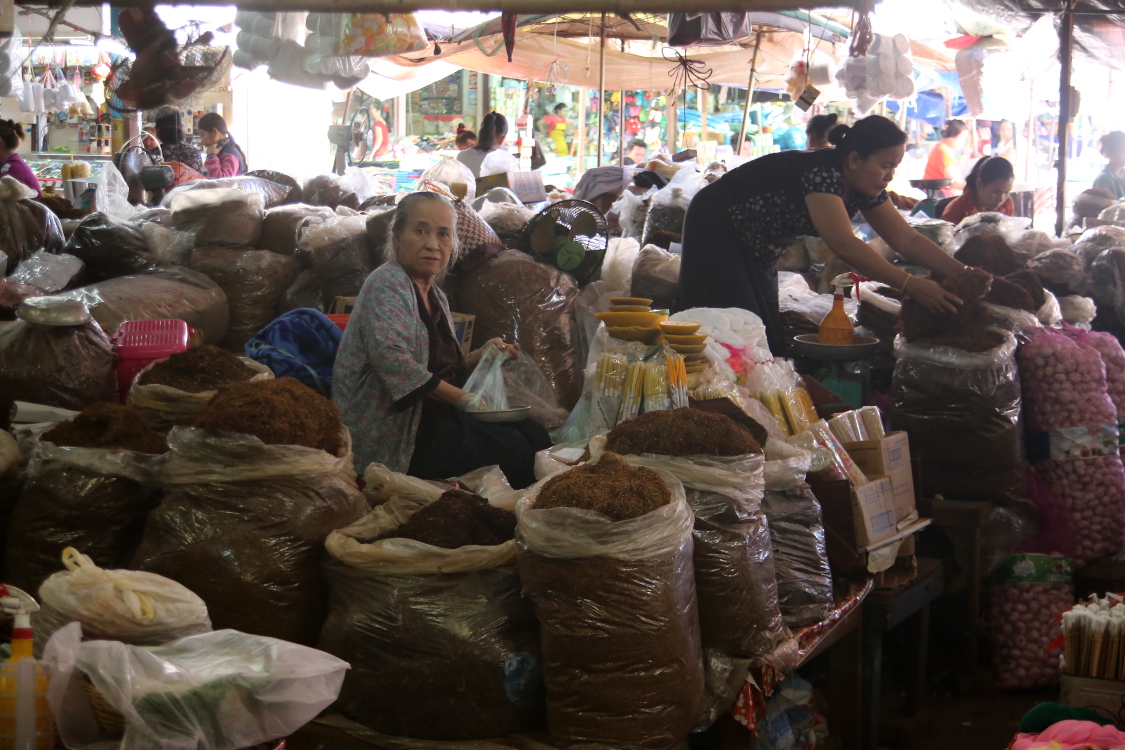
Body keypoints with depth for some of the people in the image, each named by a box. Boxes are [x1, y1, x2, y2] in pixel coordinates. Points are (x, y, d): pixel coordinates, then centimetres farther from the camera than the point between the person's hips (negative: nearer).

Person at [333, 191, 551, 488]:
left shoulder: (436, 297, 17)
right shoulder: (387, 283, -11)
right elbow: (391, 358, -26)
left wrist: (479, 356, 2)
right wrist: (463, 398, -22)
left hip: (431, 416, 9)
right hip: (391, 434, -9)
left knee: (535, 434, -3)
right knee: (514, 451, -18)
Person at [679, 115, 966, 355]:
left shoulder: (866, 190, -6)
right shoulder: (822, 172, -32)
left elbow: (907, 240, -6)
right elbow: (844, 244, -41)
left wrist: (964, 274, -17)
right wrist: (910, 285, -44)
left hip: (757, 249, 9)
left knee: (767, 334, 5)